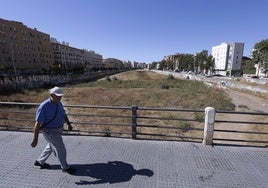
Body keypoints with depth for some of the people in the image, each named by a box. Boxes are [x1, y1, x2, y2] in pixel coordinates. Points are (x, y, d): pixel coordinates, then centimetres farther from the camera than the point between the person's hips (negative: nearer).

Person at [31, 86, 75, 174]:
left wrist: (69, 124, 9)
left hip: (57, 129, 8)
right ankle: (65, 167, 26)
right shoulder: (44, 106, -26)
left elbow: (64, 114, 13)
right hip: (50, 132, -8)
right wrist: (35, 139, -22)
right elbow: (38, 123, -24)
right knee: (60, 149, 4)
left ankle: (39, 161, 50)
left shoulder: (58, 103, -2)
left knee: (51, 146, 27)